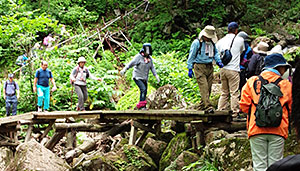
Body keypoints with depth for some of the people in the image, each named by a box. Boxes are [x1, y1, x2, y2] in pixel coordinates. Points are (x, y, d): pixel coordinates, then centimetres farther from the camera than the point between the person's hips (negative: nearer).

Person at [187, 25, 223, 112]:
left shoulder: (212, 43, 12)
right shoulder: (197, 42, -6)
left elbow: (215, 53, 24)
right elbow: (191, 55, -4)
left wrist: (219, 61, 6)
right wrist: (190, 68, -6)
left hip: (209, 67, 6)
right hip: (199, 67, -6)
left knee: (209, 87, 5)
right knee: (204, 87, -14)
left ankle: (203, 104, 17)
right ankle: (208, 106, -20)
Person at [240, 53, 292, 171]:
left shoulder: (252, 82, 6)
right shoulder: (286, 84, 4)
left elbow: (244, 106, 4)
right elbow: (291, 108, 10)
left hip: (256, 130, 1)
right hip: (278, 130, -1)